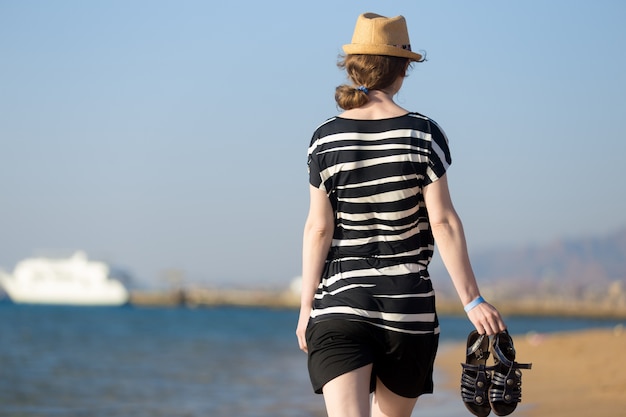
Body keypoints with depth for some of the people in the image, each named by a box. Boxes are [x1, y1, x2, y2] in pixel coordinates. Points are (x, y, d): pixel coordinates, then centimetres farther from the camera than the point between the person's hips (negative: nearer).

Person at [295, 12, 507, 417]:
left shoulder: (326, 138, -1)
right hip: (409, 306, 1)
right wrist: (473, 300, -5)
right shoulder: (423, 134, -4)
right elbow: (443, 221, -8)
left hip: (340, 304, 0)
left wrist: (307, 306, 5)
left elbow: (319, 228, -1)